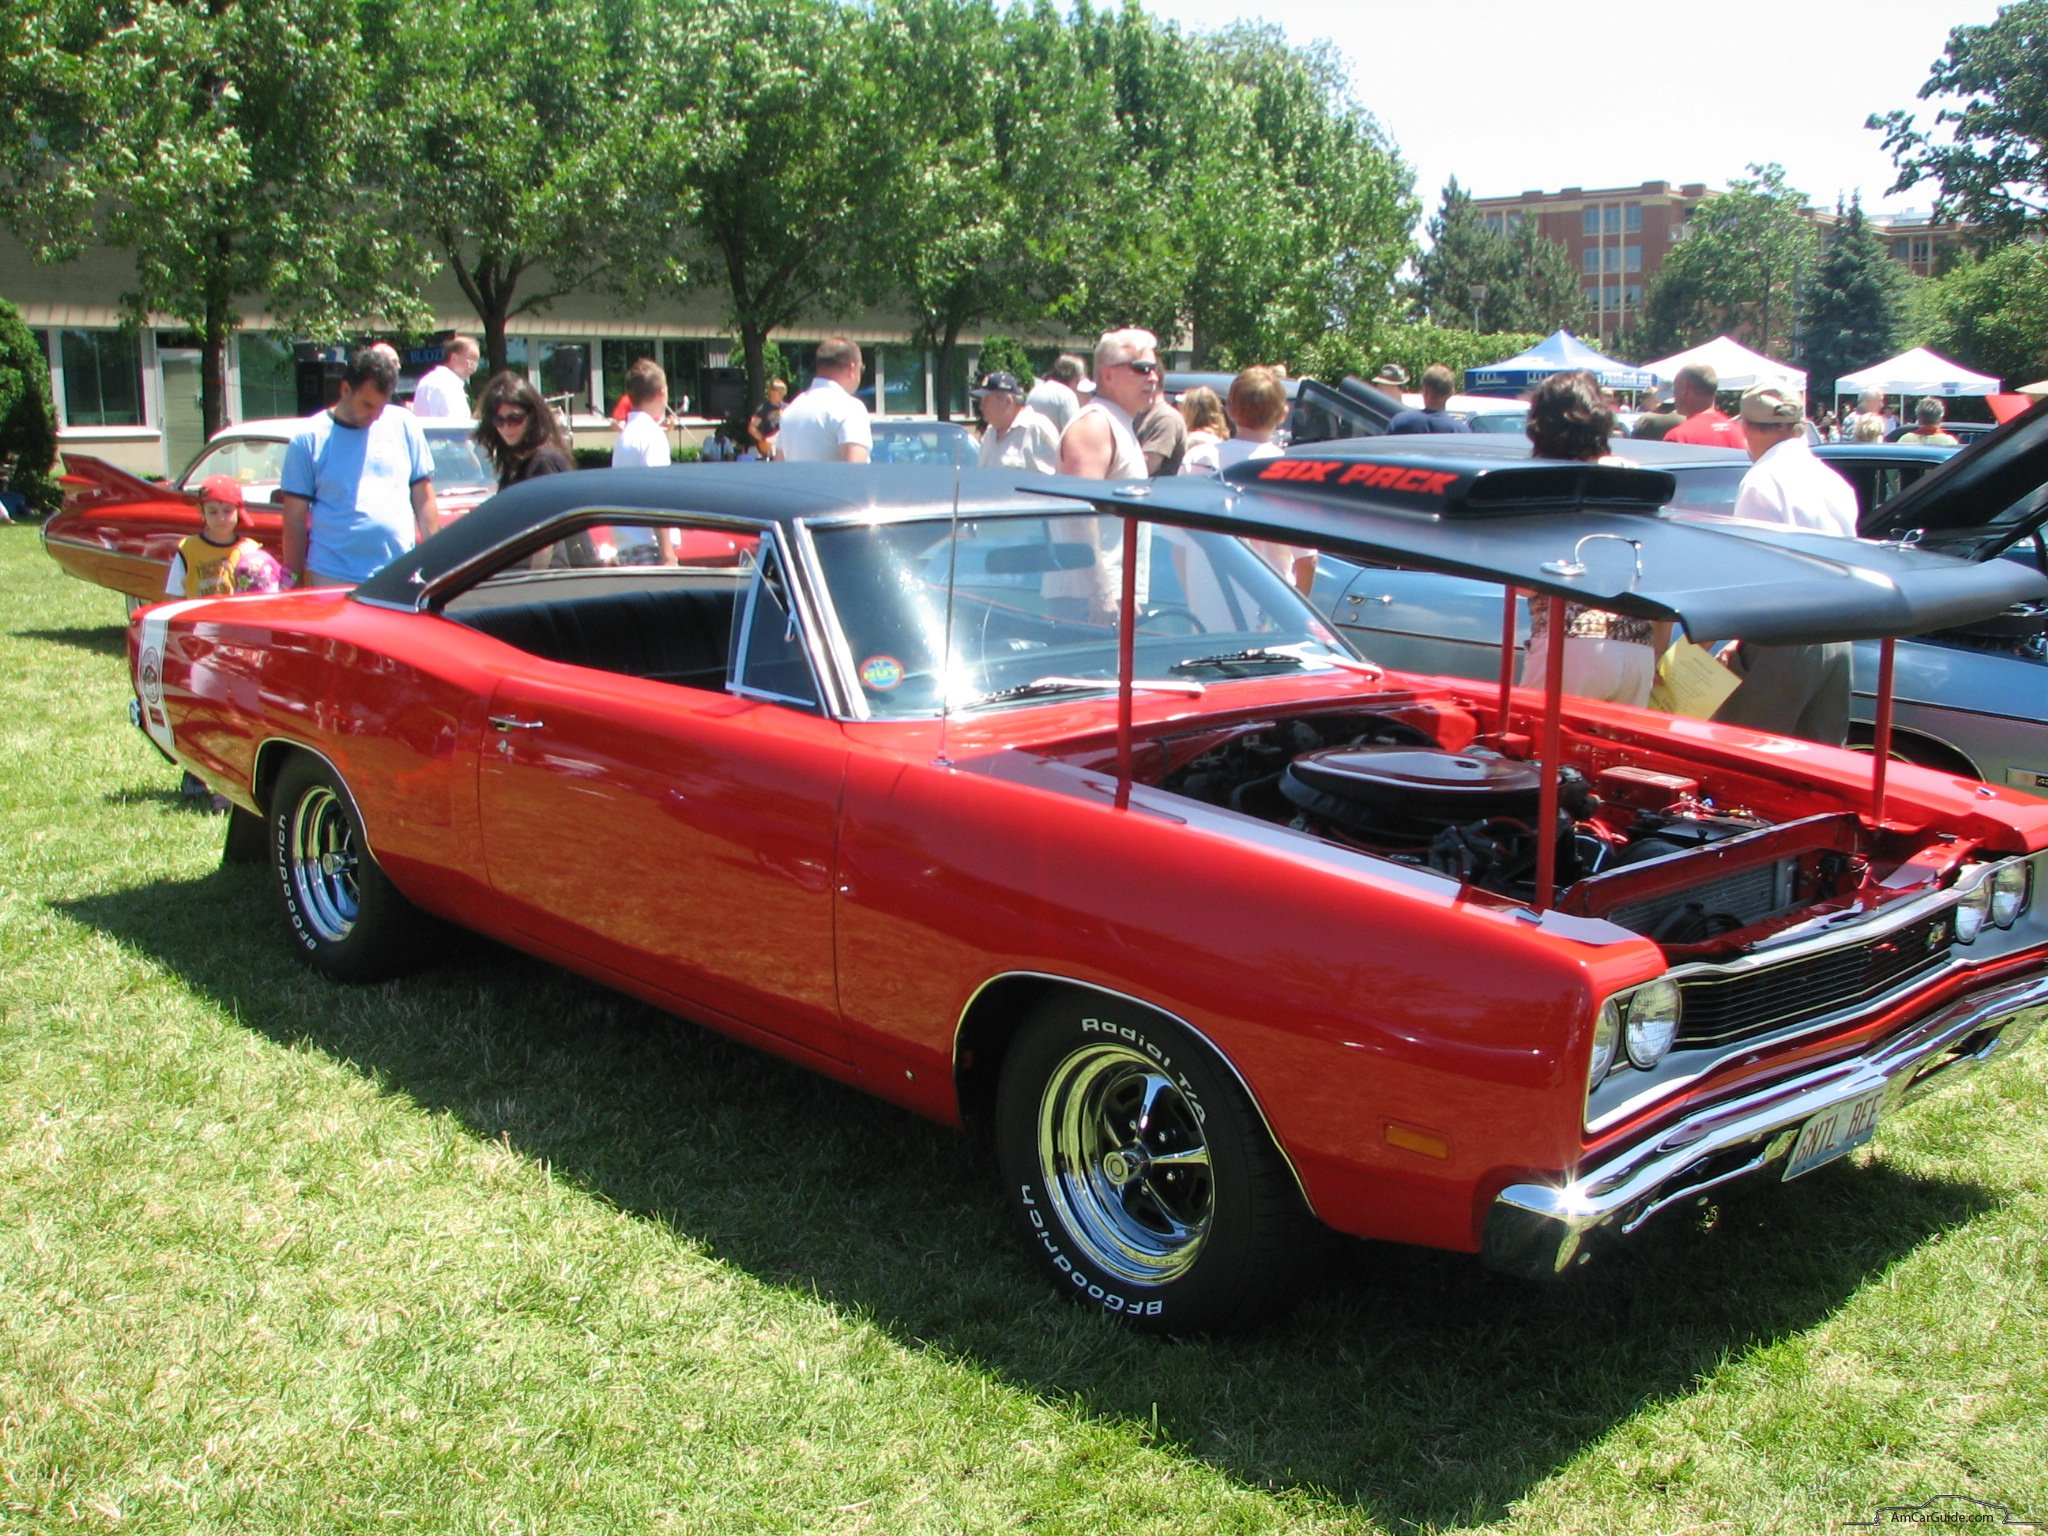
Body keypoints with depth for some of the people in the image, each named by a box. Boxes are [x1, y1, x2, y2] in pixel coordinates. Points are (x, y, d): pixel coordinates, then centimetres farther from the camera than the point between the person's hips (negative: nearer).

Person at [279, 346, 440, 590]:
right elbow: (294, 519, 3)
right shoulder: (309, 439, 2)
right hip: (333, 580, -2)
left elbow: (424, 499, 11)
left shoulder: (404, 425, 8)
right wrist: (295, 580, 1)